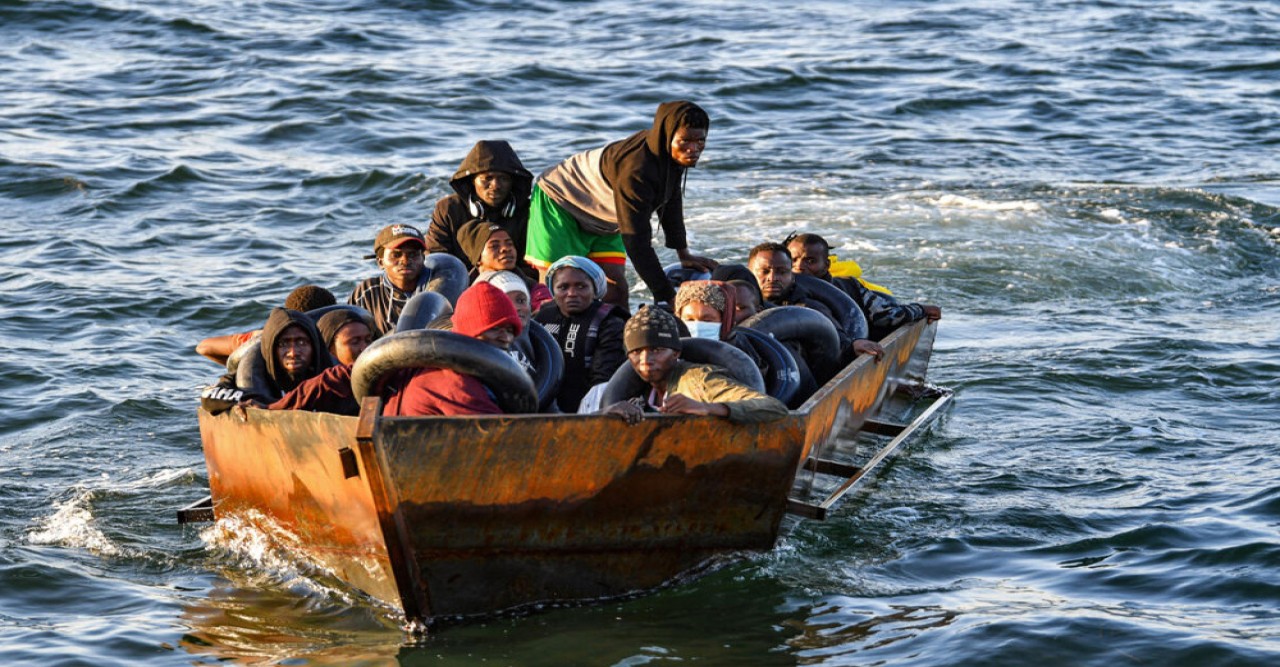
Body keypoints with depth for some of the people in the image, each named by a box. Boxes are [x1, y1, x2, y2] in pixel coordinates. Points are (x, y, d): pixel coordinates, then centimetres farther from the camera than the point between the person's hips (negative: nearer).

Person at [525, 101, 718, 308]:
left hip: (603, 223, 9)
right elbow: (636, 240, -38)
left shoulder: (674, 154, -13)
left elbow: (671, 201, 8)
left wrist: (684, 254, 11)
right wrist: (667, 296, -38)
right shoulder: (636, 169, -40)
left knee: (616, 289, -2)